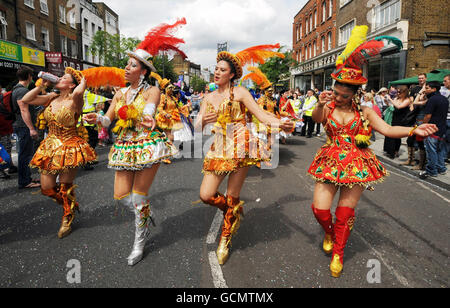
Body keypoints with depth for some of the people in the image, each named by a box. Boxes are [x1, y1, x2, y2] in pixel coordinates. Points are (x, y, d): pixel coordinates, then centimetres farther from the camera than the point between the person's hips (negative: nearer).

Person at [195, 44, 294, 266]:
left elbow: (261, 114, -5)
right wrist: (204, 121, -15)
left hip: (240, 146, -4)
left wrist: (280, 124, -24)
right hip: (219, 149, 5)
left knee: (232, 196, -2)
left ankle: (226, 238, 20)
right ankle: (234, 211, 27)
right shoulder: (208, 98, 16)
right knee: (206, 195, -5)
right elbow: (197, 128, 9)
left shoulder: (239, 93, 5)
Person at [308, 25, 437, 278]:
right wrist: (320, 105, -40)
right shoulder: (328, 107, 0)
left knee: (346, 213, 6)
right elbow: (316, 118, -20)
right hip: (330, 162, 0)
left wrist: (413, 130, -23)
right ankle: (329, 232, 33)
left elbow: (387, 129, -8)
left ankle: (338, 253, 28)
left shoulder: (363, 111, 0)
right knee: (320, 209, -4)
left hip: (356, 164, 0)